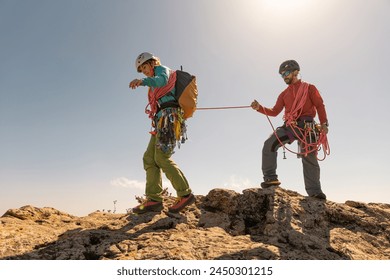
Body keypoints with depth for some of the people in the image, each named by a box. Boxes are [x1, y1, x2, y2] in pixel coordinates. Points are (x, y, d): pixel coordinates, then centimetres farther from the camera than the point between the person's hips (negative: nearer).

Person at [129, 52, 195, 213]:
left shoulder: (162, 69, 9)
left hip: (168, 116, -9)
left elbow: (162, 80, -17)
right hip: (162, 121, 9)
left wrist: (142, 81, -35)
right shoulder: (157, 85, 34)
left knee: (161, 157, -18)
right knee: (149, 158, -3)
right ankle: (153, 200, -9)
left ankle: (185, 194, -14)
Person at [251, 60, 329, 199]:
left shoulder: (309, 88, 13)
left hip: (306, 125, -3)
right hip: (289, 126, 3)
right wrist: (259, 108, -3)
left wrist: (323, 123, -10)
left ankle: (314, 191, 2)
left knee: (309, 158, -5)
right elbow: (275, 111, 14)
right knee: (269, 144, -20)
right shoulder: (284, 94, 24)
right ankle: (270, 178, -15)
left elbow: (320, 106, 4)